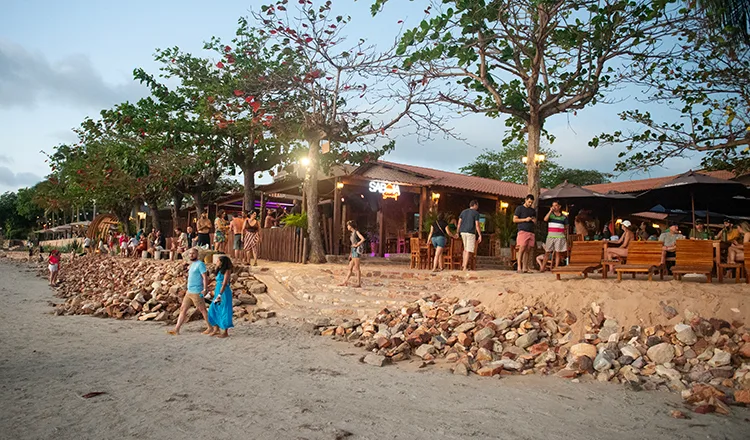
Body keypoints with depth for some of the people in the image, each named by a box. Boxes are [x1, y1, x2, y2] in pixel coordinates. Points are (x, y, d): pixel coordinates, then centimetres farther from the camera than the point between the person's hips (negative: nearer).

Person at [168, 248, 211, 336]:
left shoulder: (200, 264, -12)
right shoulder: (191, 265, 16)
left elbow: (205, 277, -18)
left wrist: (205, 289, -24)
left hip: (196, 292, -9)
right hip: (189, 292, 9)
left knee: (202, 310, 0)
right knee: (183, 309, 6)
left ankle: (210, 328, 11)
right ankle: (176, 330, 7)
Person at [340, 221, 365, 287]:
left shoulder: (356, 232, -8)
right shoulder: (352, 233, 18)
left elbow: (363, 239, -23)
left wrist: (357, 245, -15)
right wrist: (350, 254, 20)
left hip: (356, 251, -9)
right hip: (353, 251, 9)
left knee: (357, 268, -5)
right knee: (350, 268, 9)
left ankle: (359, 283, -1)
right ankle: (345, 282, 12)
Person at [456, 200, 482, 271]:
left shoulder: (463, 211, 12)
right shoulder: (476, 213, -5)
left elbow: (459, 223, 8)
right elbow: (477, 225, -11)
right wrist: (480, 235, -8)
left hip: (463, 232, 6)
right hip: (471, 232, -6)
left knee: (466, 248, 21)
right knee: (468, 250, -4)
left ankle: (463, 264, 13)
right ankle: (465, 267, -7)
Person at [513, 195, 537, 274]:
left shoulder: (533, 210, 22)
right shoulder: (519, 208, 6)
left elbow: (535, 220, 28)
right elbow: (514, 220, 1)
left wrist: (534, 220, 4)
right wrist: (525, 219, -9)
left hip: (531, 232, 5)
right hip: (522, 231, -5)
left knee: (528, 250, 0)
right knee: (522, 249, -13)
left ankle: (525, 268, 0)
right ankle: (519, 268, -13)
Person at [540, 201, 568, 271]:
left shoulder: (564, 217, 8)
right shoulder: (550, 214, 9)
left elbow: (566, 228, 11)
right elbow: (545, 219, -12)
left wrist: (566, 239, 9)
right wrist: (550, 211, -12)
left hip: (560, 237, 0)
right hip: (550, 236, 0)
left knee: (558, 253, -1)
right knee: (547, 252, 0)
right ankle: (542, 267, 3)